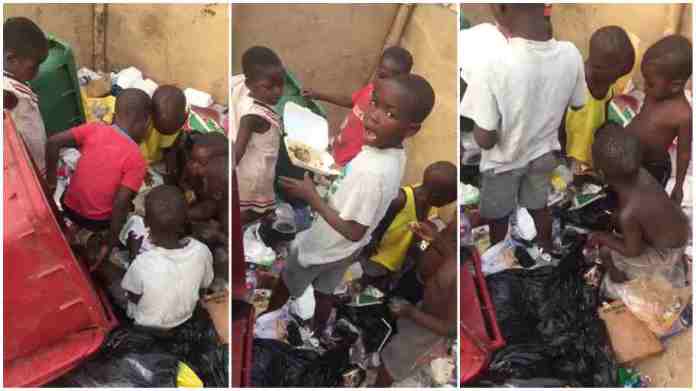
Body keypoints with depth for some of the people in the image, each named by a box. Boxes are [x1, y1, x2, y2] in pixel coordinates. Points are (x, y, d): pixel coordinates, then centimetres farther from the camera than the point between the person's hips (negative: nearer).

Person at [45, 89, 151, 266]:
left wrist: (50, 182, -5)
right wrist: (109, 245, -16)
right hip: (97, 221, -3)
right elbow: (120, 204, -25)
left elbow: (53, 142, -17)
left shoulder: (94, 129, -11)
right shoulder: (136, 160, -22)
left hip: (69, 208, 3)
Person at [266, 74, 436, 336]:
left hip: (325, 245, -6)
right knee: (325, 291, 29)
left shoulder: (371, 172, -41)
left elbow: (353, 231, -30)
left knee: (286, 283, 23)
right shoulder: (395, 151, -15)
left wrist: (311, 197, -27)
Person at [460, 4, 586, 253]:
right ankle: (546, 249, 52)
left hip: (503, 160, -3)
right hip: (544, 152, 4)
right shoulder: (571, 54, -22)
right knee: (539, 206, 30)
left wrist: (477, 124, -8)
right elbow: (577, 105, -1)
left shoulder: (493, 64, -37)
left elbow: (485, 140, -29)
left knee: (497, 215, 24)